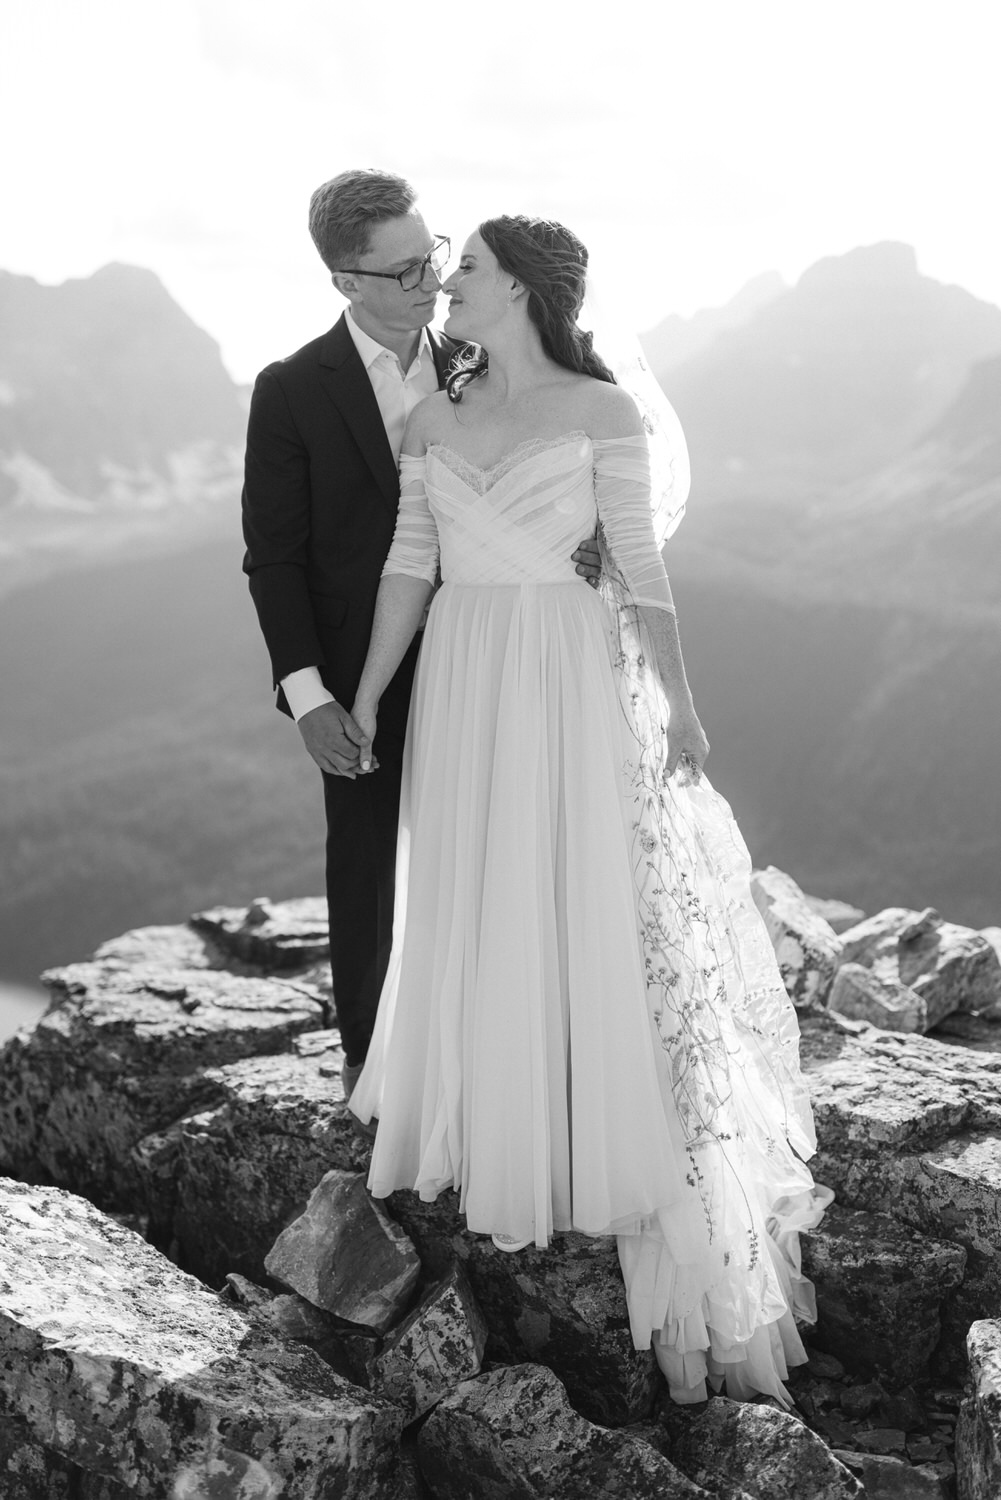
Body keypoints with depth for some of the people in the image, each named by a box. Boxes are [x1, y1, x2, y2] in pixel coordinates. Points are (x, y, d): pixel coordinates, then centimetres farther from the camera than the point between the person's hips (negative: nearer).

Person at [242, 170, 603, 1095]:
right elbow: (274, 556, -8)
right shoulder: (292, 391, -10)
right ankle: (366, 1053, 29)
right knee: (366, 868, 11)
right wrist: (308, 695, -16)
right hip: (363, 679, -3)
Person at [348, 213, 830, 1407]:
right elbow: (408, 569, 4)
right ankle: (499, 1137, 29)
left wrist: (679, 707, -8)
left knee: (591, 914, 0)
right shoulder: (432, 422, 7)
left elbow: (641, 568, -5)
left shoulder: (601, 412, -4)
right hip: (462, 692, 4)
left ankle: (611, 1154, 14)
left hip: (573, 691, -4)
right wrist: (362, 701, 0)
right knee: (474, 913, 11)